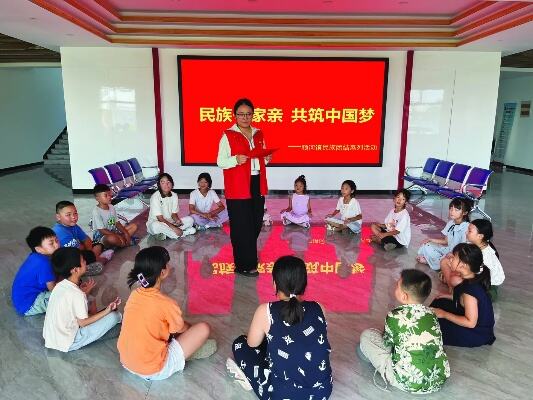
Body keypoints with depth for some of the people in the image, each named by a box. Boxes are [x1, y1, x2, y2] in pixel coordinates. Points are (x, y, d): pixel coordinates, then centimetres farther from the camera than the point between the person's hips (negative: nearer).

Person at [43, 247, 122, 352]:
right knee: (113, 316, -7)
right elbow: (83, 322, -16)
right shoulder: (77, 295, -26)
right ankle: (119, 318, 22)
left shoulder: (60, 286, -2)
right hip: (67, 343, -8)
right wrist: (107, 310, -14)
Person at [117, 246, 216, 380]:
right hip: (153, 371, -7)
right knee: (203, 328, -7)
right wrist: (192, 327, 19)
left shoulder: (135, 295, -4)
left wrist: (186, 325, 18)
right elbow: (181, 329, -4)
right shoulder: (166, 304, -24)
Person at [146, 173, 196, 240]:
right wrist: (174, 228, -28)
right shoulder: (155, 197, -19)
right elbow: (160, 218, -21)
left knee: (190, 219, -10)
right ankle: (183, 233, -27)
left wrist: (177, 220, -21)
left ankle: (166, 233, -21)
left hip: (170, 222, 6)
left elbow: (174, 213, 3)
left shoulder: (174, 195, -2)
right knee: (156, 226, -40)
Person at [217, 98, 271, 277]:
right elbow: (221, 162, -7)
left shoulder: (258, 134, 14)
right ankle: (244, 265, 7)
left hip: (257, 184, 6)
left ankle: (249, 257, 32)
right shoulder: (228, 135, -3)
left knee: (256, 223, 12)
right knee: (242, 227, -4)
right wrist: (236, 160, -24)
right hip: (237, 187, -6)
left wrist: (267, 159, 2)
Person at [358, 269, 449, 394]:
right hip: (439, 379, 6)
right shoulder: (431, 314, 1)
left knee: (367, 335, 4)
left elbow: (388, 344, 0)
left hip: (408, 383, -6)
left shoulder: (395, 316, -15)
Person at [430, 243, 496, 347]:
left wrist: (444, 314, -21)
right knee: (439, 302, 14)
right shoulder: (473, 280, -5)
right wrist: (447, 296, 7)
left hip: (476, 334, -9)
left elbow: (470, 322, -28)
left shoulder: (470, 289, -33)